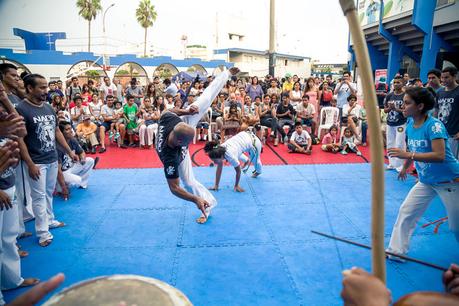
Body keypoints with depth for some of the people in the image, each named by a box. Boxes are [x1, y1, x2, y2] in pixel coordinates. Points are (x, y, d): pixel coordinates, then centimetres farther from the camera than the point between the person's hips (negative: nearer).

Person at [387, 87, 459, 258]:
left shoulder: (434, 125, -23)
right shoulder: (410, 124, -2)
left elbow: (440, 155, -34)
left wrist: (408, 155, -40)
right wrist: (405, 167, 26)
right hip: (425, 181, 7)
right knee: (405, 212, 4)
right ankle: (396, 250, 15)